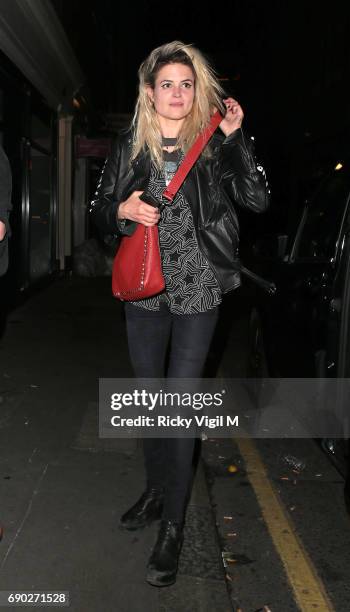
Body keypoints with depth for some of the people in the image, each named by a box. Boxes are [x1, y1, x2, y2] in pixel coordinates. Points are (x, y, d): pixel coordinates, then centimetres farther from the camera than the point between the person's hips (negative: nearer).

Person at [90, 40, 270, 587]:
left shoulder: (215, 145, 0)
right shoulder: (130, 147, 6)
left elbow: (258, 199, -11)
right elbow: (99, 211, 10)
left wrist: (235, 137, -15)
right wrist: (122, 210, -11)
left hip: (198, 291, -3)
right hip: (144, 289, 3)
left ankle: (173, 526, 12)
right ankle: (156, 490, 37)